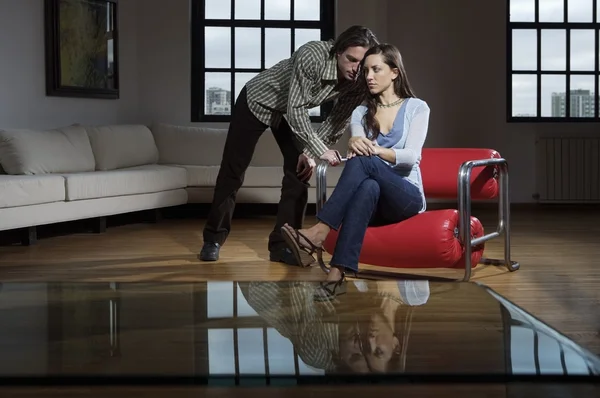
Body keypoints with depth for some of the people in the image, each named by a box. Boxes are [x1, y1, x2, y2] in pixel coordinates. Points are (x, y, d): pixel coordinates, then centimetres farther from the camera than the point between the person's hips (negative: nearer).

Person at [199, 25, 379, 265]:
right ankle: (213, 239, 14)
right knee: (233, 171, 1)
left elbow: (338, 121, -9)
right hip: (258, 100, -5)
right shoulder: (312, 56, -38)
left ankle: (282, 245, 1)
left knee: (299, 173, -7)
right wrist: (319, 150, -41)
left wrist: (311, 153, -15)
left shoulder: (359, 82, -22)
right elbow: (296, 110, -37)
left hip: (293, 110, 5)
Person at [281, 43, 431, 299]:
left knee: (363, 162, -33)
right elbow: (356, 145, -5)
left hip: (407, 198, -2)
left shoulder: (417, 108, 6)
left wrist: (376, 150, -29)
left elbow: (411, 157, -10)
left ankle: (319, 233, -45)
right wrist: (355, 144, -32)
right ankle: (336, 274, -54)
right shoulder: (361, 112, 16)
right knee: (368, 187, -38)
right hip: (374, 201, 2)